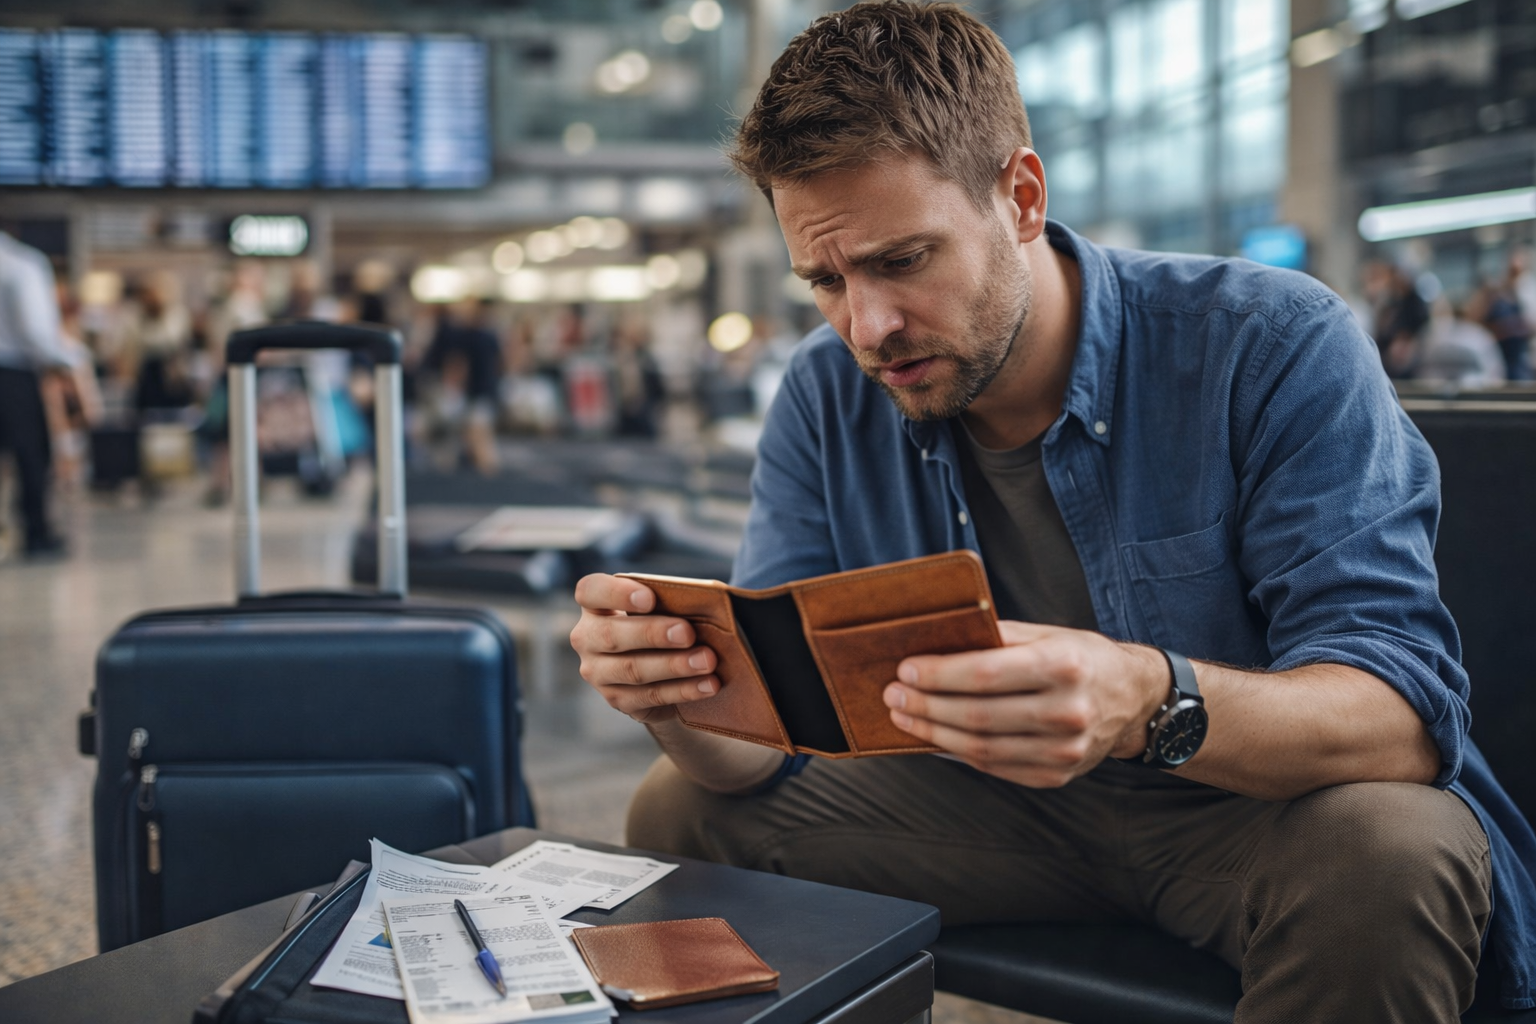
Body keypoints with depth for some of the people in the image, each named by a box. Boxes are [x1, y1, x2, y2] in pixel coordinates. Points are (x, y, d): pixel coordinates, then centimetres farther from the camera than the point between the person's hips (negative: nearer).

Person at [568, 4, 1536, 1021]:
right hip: (996, 807, 4)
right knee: (677, 812, -10)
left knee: (1390, 855, -36)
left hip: (1263, 802, -3)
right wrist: (676, 691, -32)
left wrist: (1150, 702, -49)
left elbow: (1402, 711, -28)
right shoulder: (827, 398, -6)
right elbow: (763, 740, -7)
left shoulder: (1272, 346, -20)